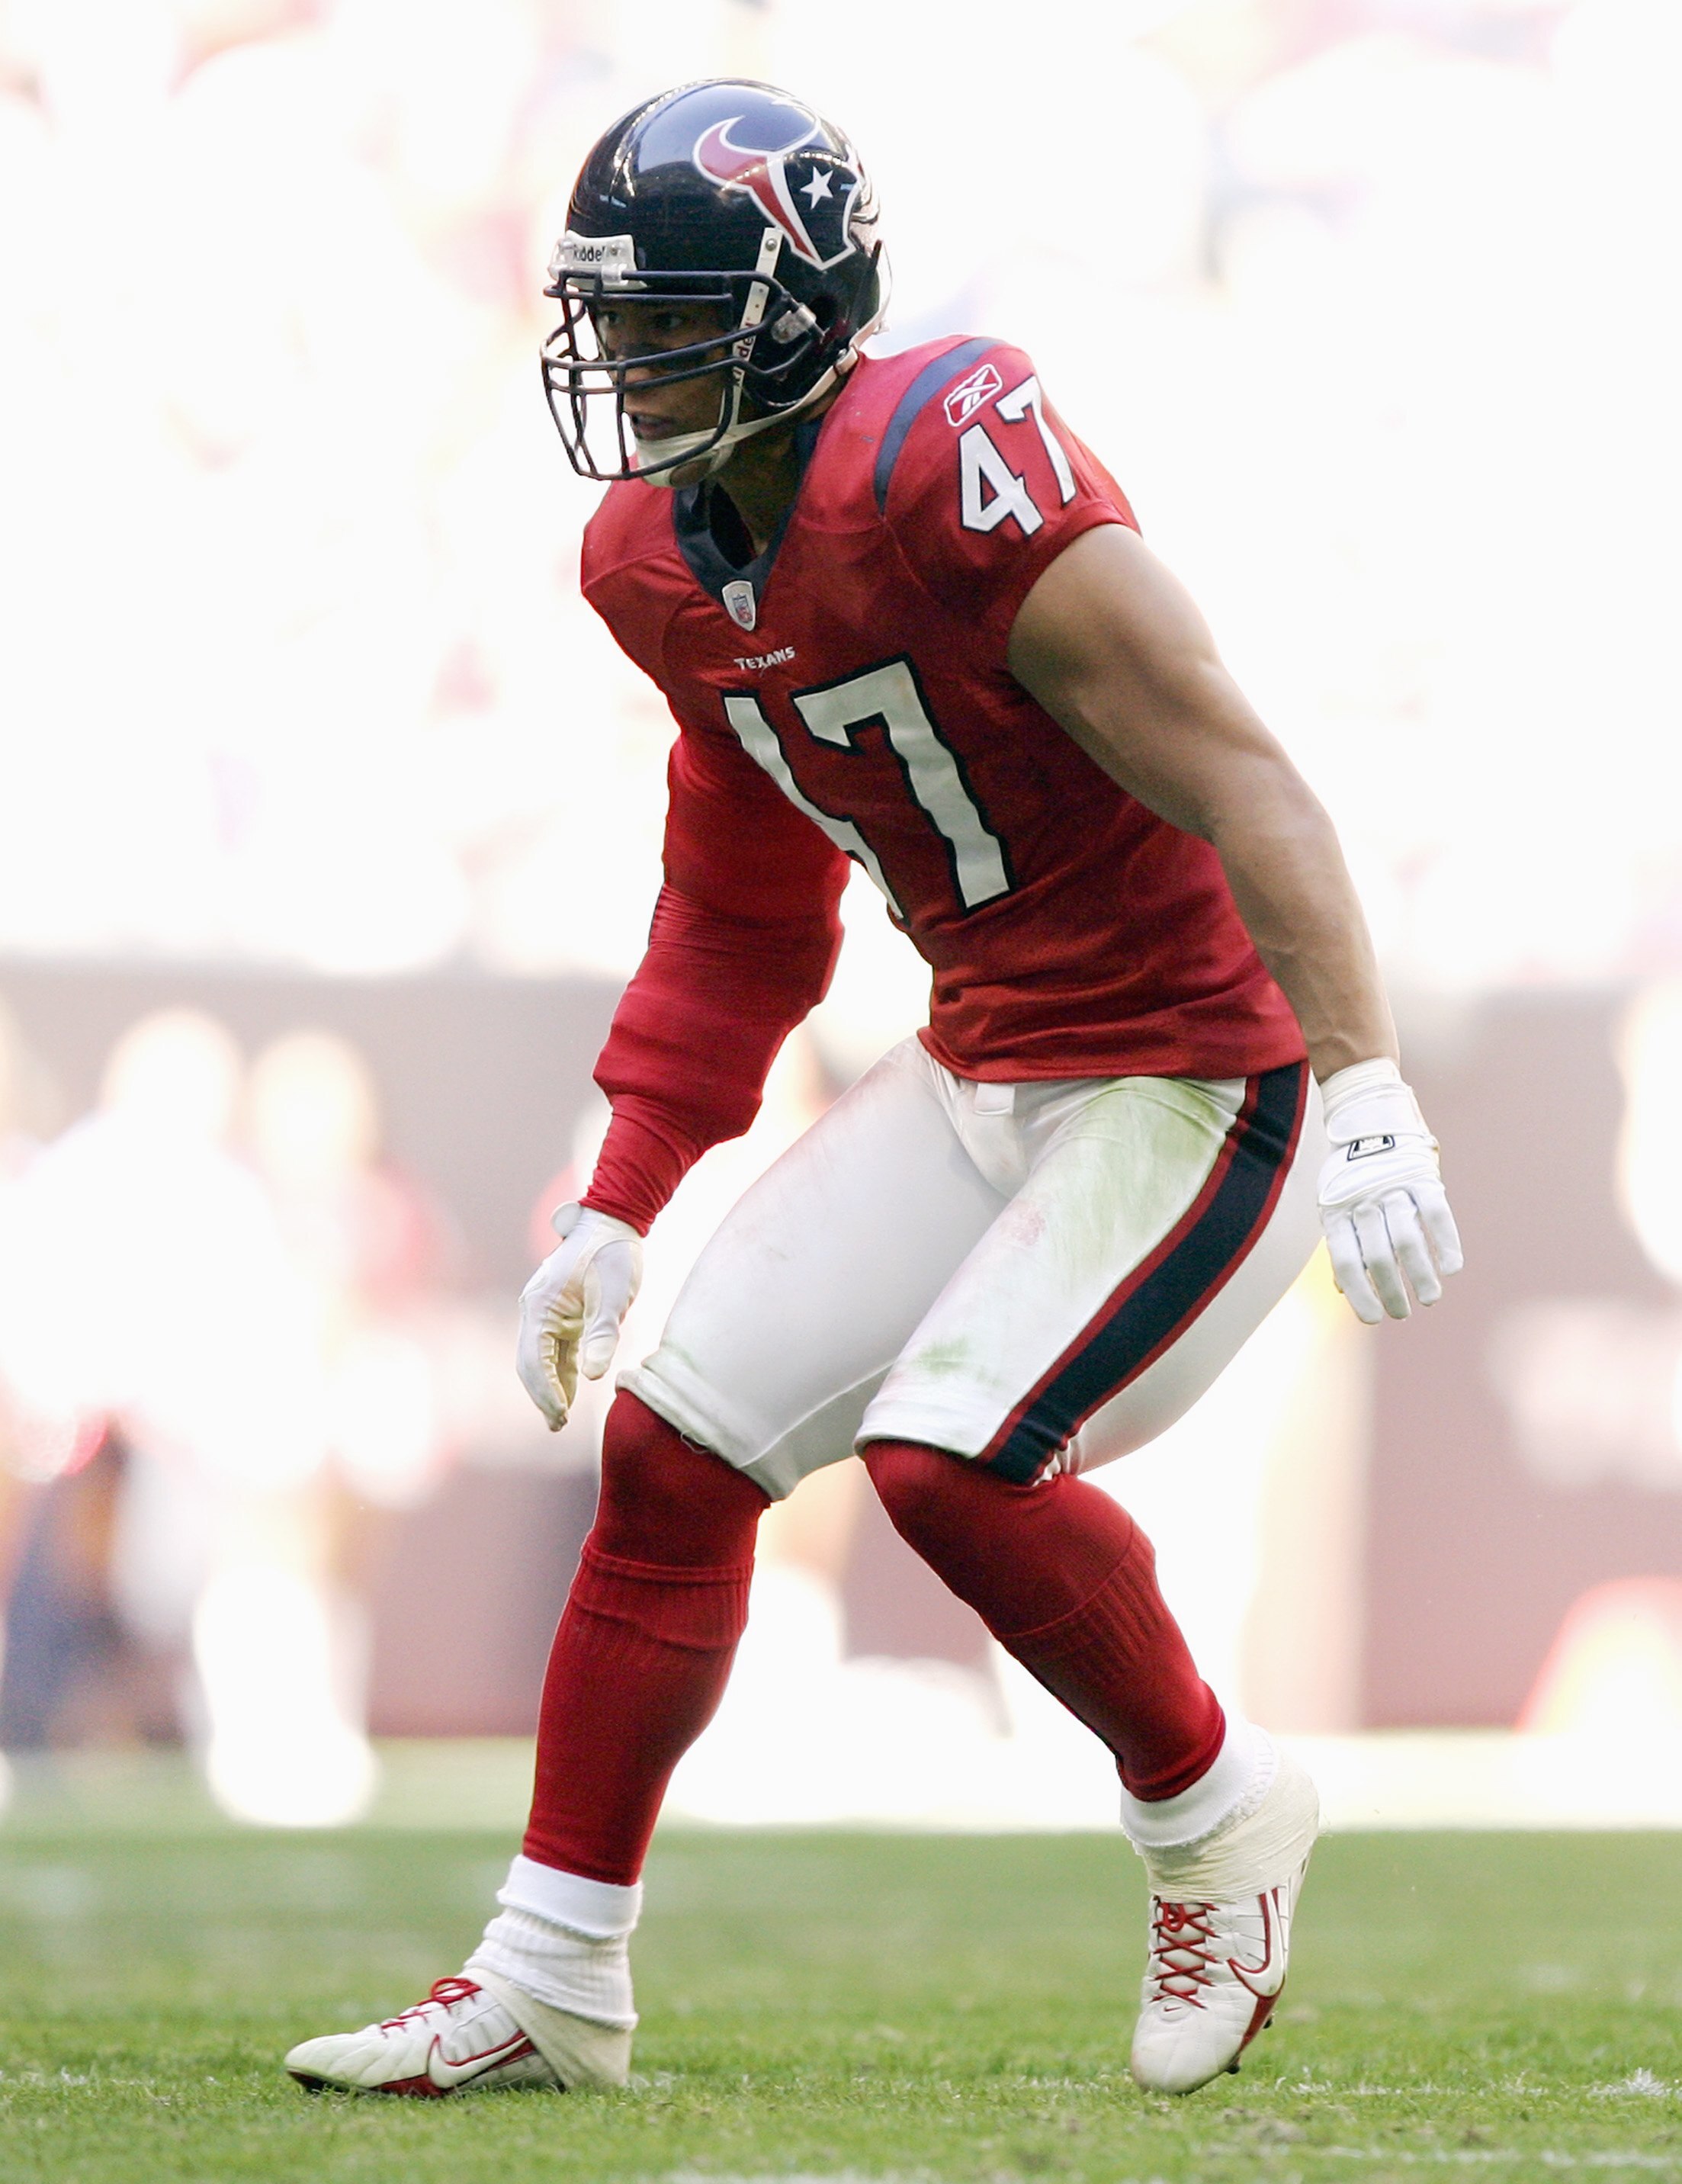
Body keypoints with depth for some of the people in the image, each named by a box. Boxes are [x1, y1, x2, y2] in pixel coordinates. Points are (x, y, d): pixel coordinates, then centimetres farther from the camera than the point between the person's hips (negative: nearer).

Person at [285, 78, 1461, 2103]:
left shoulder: (948, 474, -24)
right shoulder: (670, 565, 5)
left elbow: (1237, 778, -25)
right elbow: (740, 927, 18)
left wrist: (1366, 1089, -32)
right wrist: (613, 1212, 17)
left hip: (1201, 1074, -9)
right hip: (985, 1065, 9)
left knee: (952, 1456, -23)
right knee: (672, 1445, 4)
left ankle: (1212, 1812, 6)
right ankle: (551, 1984, 16)